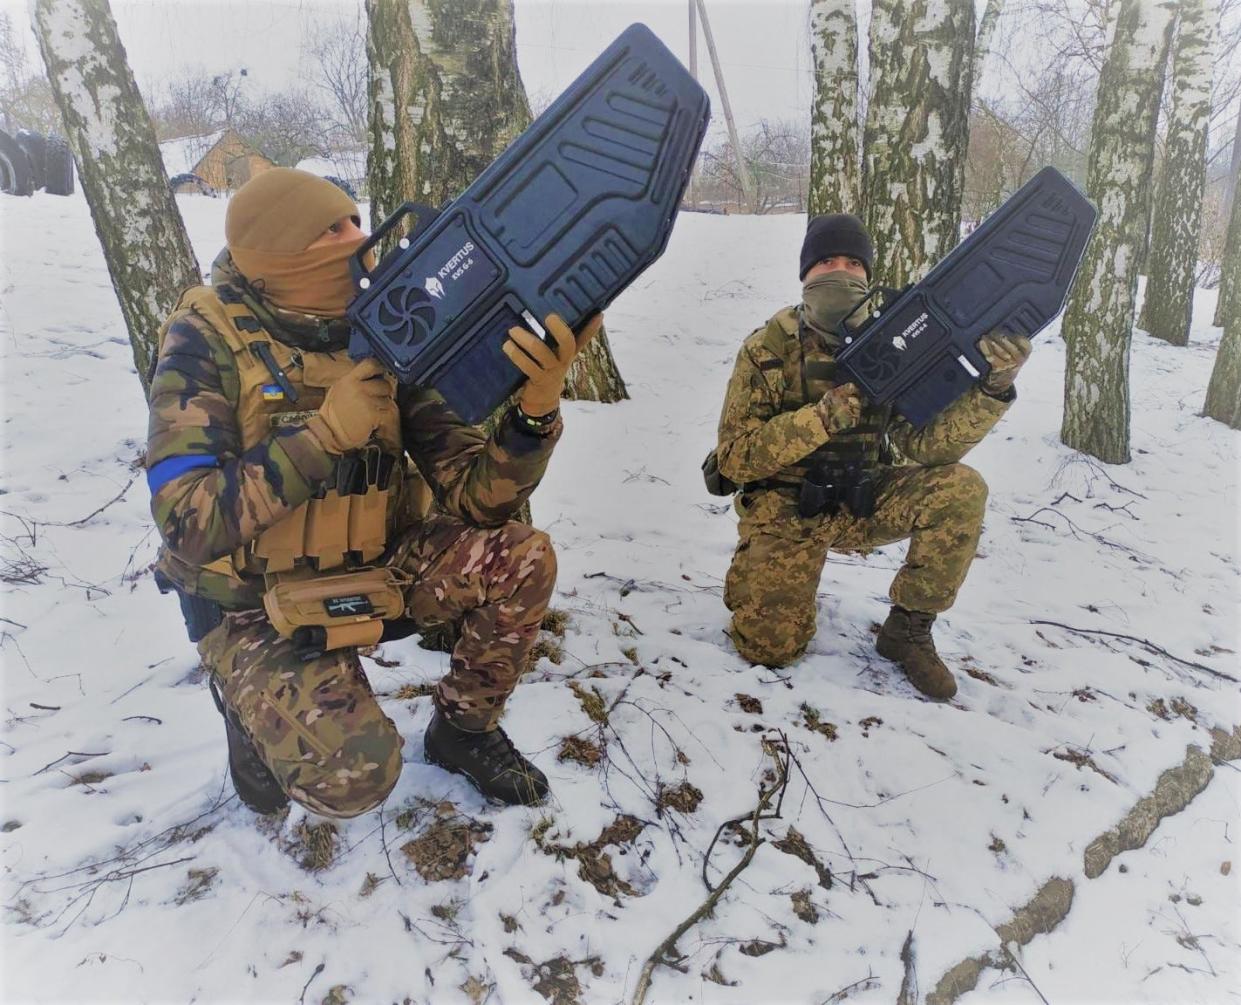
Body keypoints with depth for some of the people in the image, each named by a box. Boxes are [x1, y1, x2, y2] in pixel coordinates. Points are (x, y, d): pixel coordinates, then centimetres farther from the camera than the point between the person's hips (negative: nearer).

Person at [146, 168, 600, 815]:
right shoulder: (207, 338, -16)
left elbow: (476, 495, -12)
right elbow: (189, 526, -25)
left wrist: (536, 405, -30)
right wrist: (325, 432, -31)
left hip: (372, 572, 4)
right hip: (258, 605, -4)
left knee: (522, 560, -17)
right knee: (356, 773, -26)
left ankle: (463, 727, 9)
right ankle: (256, 715, 10)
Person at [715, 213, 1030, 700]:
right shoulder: (768, 349, -11)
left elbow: (923, 445, -13)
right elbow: (733, 458, -17)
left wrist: (993, 388, -29)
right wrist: (822, 418, -30)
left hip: (864, 500, 3)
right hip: (787, 508, -3)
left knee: (961, 489, -22)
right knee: (773, 647, -16)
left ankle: (908, 628, -4)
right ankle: (751, 566, 19)